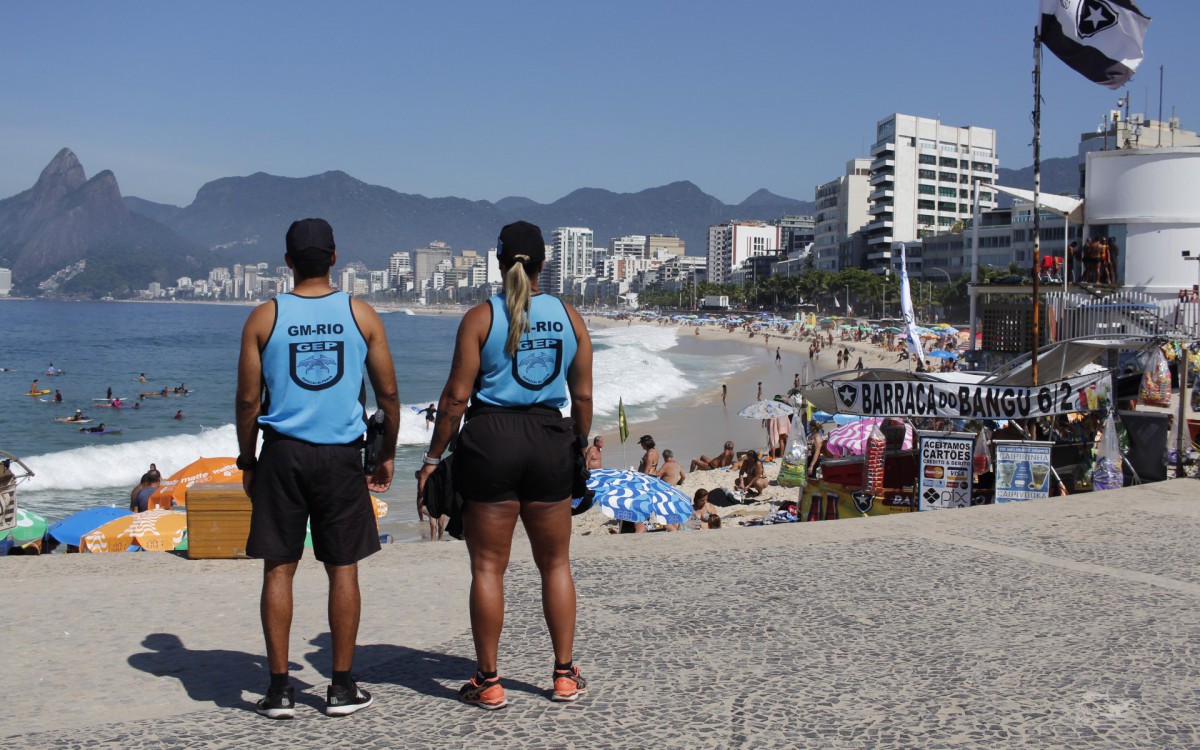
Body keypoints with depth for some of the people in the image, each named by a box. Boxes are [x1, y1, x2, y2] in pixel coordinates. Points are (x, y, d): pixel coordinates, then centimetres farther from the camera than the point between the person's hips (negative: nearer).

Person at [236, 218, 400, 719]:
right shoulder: (361, 315, 0)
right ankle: (342, 688, 13)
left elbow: (249, 400, -1)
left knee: (278, 570, 6)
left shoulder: (264, 317, -1)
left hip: (282, 452, 0)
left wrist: (246, 462, 10)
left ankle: (279, 689, 9)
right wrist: (387, 455, 14)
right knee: (343, 568, 7)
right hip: (341, 454, 0)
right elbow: (387, 393, 2)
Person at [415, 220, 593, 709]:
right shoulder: (570, 317, 5)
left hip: (491, 439, -3)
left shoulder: (480, 317, -5)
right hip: (550, 441, 3)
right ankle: (565, 676, 19)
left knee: (488, 566, 5)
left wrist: (433, 457, 0)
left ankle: (488, 682, 11)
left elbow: (456, 395, -8)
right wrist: (579, 446, 20)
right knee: (555, 564, 14)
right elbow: (583, 396, 6)